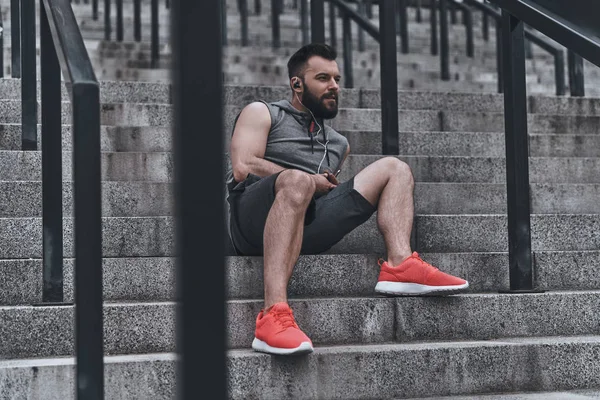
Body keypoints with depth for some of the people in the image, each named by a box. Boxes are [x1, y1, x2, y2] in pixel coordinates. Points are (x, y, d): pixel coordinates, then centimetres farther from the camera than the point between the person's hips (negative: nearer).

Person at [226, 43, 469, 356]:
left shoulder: (338, 143, 31)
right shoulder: (262, 113, 14)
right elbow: (243, 167, -3)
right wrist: (310, 183, 0)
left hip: (309, 226, 6)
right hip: (254, 219, -6)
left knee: (392, 168, 4)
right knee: (297, 180, -40)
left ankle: (400, 264, -23)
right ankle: (274, 313, -53)